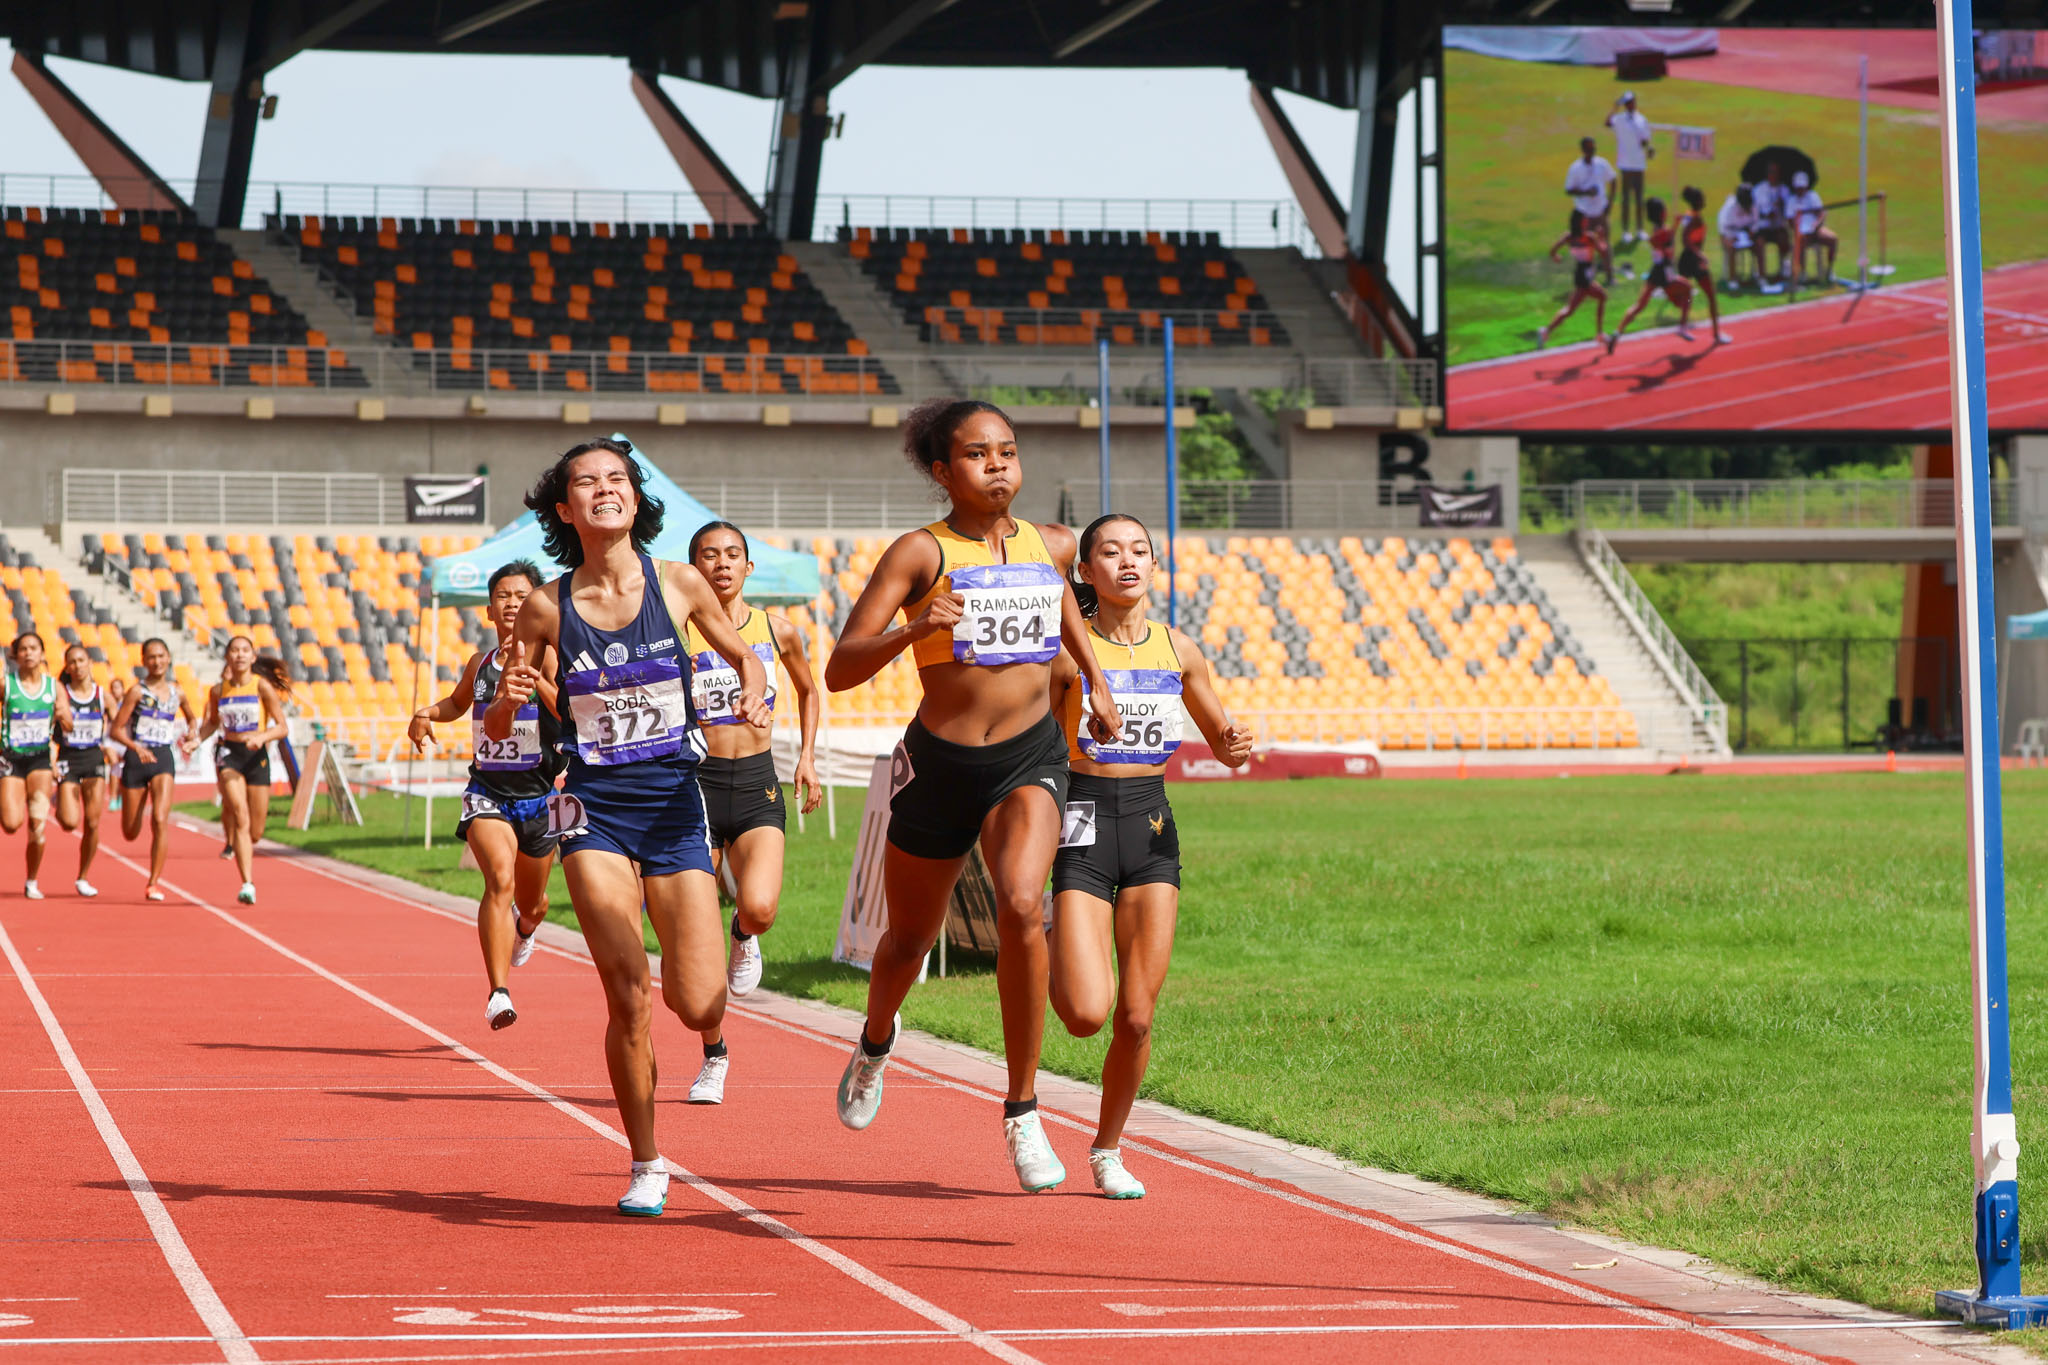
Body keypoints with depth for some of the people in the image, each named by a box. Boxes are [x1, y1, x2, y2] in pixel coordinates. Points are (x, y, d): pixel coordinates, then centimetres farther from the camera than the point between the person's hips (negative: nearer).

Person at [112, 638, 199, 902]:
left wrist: (192, 735, 7)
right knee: (130, 833, 7)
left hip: (163, 758, 1)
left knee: (160, 821, -18)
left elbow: (190, 718, 28)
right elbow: (116, 729, -8)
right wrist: (136, 747, -24)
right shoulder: (137, 691, -5)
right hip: (136, 758, -1)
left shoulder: (176, 691, 7)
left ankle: (154, 883, -13)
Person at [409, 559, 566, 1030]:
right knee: (500, 878, -25)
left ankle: (524, 927, 58)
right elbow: (459, 701, 28)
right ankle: (499, 994, -31)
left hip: (539, 796, -1)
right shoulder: (480, 663, 5)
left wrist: (534, 677, -34)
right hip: (487, 792, 1)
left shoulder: (548, 656, -8)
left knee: (531, 902, 17)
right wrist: (428, 714, 8)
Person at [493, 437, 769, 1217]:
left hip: (674, 804, 1)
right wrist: (510, 697, -17)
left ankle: (688, 964, 34)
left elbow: (741, 654, 16)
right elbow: (496, 728, 5)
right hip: (596, 809, -1)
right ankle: (646, 1167, 5)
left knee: (700, 1008, -5)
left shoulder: (678, 585, -1)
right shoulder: (547, 609, -2)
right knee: (629, 998, -12)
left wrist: (754, 691, -5)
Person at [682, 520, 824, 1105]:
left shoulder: (778, 631, 4)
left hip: (757, 782, 1)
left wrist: (807, 756, 16)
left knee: (759, 909, -24)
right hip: (695, 781, -1)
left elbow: (808, 689, 23)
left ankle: (743, 938, 15)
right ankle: (714, 1057, 18)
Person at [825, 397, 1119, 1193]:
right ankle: (875, 1046, 53)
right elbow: (839, 671, -16)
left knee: (1021, 905, -26)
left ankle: (1023, 1113, -17)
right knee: (910, 937, 16)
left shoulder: (1051, 546, 3)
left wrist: (1095, 679, 22)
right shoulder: (921, 553, -10)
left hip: (1029, 759, 1)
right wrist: (915, 629, -32)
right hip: (940, 762, -1)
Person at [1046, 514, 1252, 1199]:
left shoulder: (1178, 650, 6)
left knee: (1137, 1018, 0)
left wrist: (1236, 745, -6)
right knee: (1087, 1014, -14)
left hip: (1152, 832, 3)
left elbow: (1221, 738, 17)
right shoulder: (1068, 651, -5)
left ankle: (1107, 1149, 20)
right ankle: (1050, 947, 22)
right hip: (1084, 831, -3)